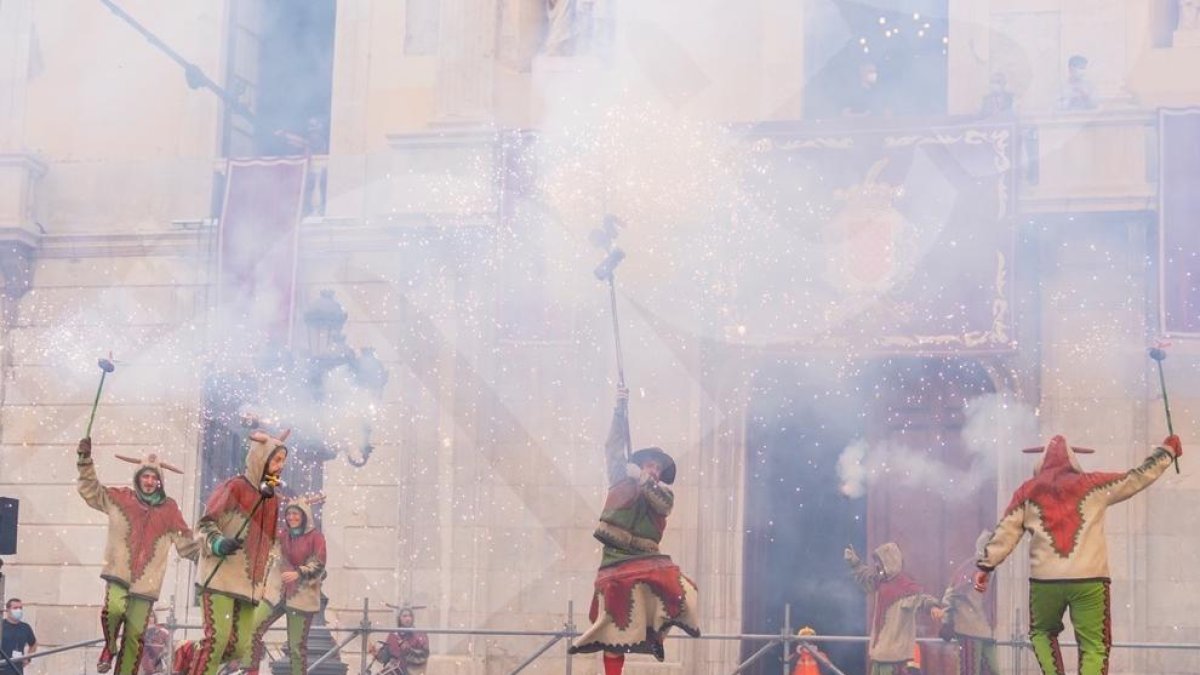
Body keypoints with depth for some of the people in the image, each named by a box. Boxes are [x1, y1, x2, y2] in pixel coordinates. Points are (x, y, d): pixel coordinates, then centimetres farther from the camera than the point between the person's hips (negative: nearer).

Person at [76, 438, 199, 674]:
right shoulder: (121, 499, 6)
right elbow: (91, 491, 12)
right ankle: (110, 647, 3)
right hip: (119, 573, -1)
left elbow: (186, 544, 12)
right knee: (114, 609, -28)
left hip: (146, 581, 1)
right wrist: (85, 460, 3)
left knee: (135, 635, 1)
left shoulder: (169, 510, 7)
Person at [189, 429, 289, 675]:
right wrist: (218, 543, -27)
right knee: (218, 637, -17)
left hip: (249, 583, 7)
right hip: (221, 577, -7)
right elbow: (205, 524, -7)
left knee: (241, 645, -1)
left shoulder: (272, 498, 15)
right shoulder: (234, 487, -6)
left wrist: (264, 580, 20)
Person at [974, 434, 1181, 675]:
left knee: (1042, 632, 26)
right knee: (1094, 647, 2)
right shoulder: (1093, 484, 8)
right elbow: (1137, 477, 14)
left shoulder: (1028, 491, 10)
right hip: (1089, 580, -1)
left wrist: (985, 565, 11)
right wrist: (1167, 450, 27)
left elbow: (1005, 532, 7)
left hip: (1045, 580, 1)